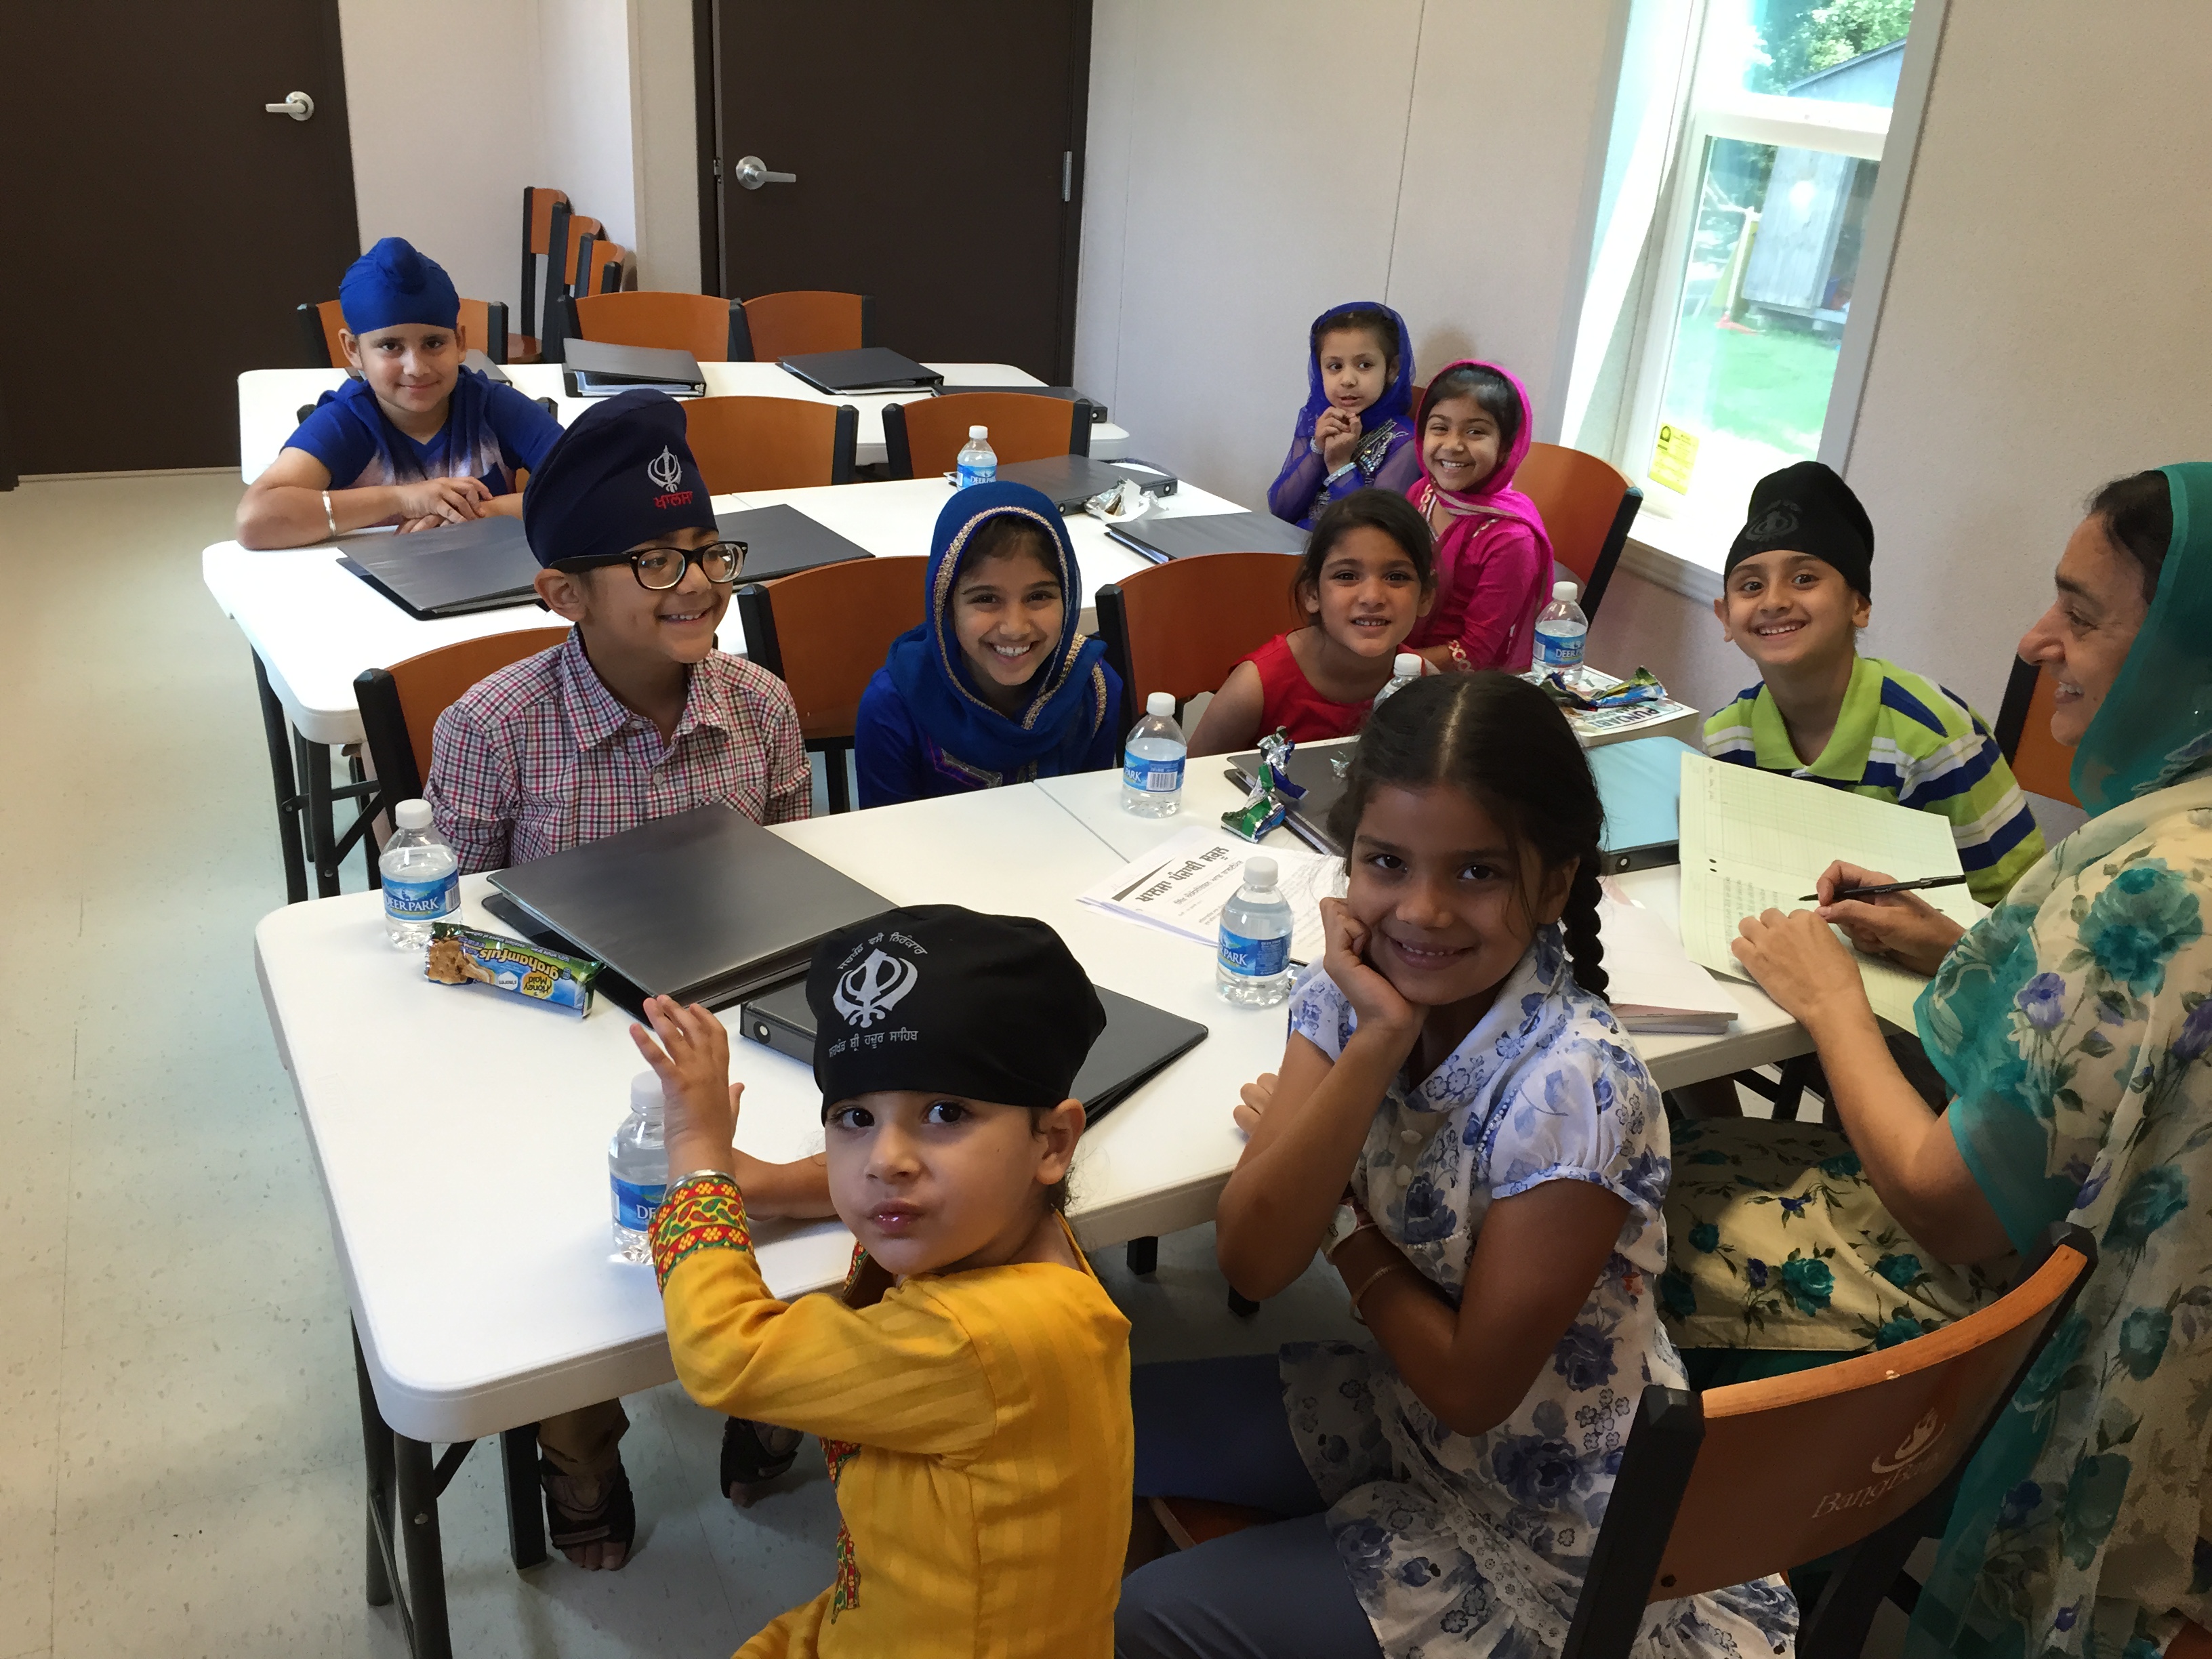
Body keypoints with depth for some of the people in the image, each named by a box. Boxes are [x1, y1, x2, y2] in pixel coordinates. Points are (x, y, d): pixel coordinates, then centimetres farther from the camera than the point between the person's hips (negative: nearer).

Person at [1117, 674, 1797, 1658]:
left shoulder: (1572, 1088, -30)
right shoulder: (1350, 988, -13)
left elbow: (1472, 1386, -21)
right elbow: (1252, 1263, -21)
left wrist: (1341, 1220, -12)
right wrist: (1377, 1041, -29)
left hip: (1545, 1516, -5)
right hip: (1404, 1407, 5)